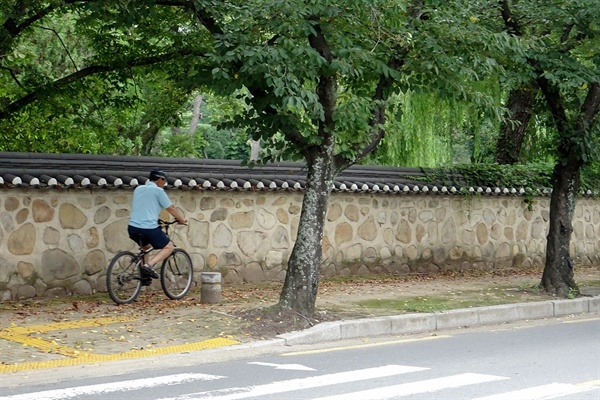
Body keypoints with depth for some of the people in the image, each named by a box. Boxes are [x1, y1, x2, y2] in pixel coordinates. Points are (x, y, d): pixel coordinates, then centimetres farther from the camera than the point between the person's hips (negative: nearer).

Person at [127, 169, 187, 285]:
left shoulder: (138, 189, 19)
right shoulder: (158, 191, -1)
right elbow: (171, 208, 4)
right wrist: (182, 219, 21)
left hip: (132, 228, 7)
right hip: (149, 228, -7)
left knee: (146, 246, 33)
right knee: (169, 247, 9)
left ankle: (144, 275, 23)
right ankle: (149, 265, -13)